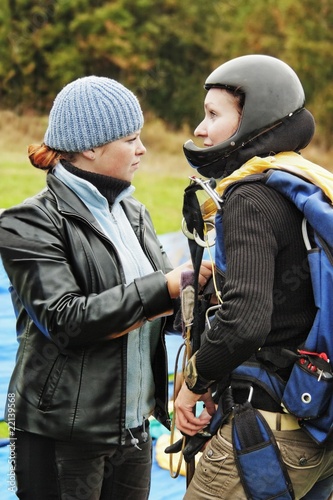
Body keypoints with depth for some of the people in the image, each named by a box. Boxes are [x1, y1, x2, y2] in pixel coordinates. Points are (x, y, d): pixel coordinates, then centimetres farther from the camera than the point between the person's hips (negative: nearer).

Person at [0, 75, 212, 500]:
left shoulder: (132, 213, 12)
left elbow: (167, 307, 10)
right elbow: (65, 319, -21)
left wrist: (199, 279, -11)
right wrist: (164, 288, -21)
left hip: (134, 428, 7)